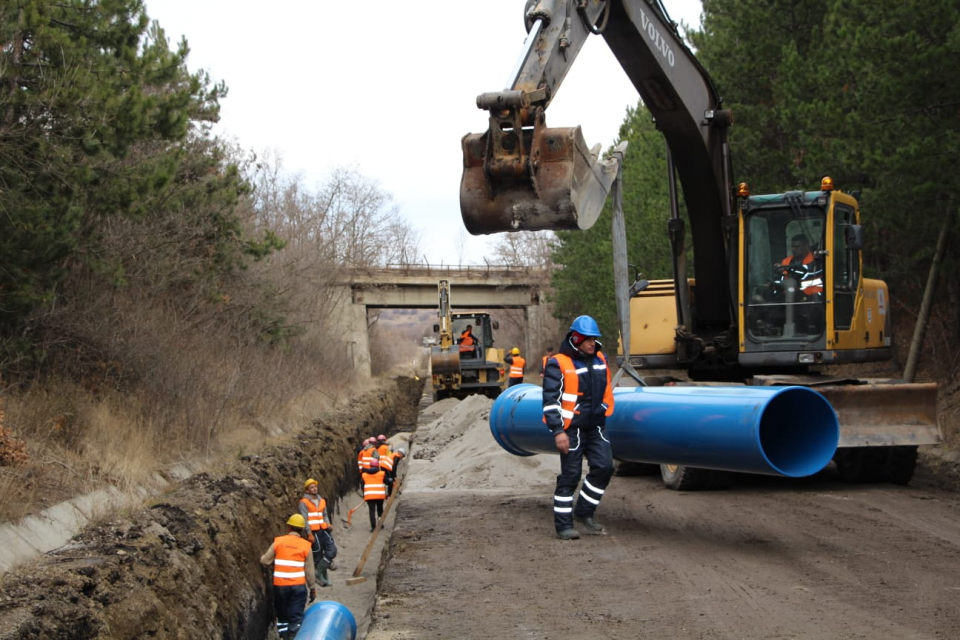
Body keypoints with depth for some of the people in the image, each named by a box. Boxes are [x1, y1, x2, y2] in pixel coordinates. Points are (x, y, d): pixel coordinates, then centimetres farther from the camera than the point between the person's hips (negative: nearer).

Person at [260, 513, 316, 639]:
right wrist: (313, 588, 10)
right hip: (298, 586, -1)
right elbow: (309, 570, 1)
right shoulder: (306, 545, 0)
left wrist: (262, 557, 26)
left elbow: (265, 561, 2)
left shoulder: (278, 541, 0)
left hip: (280, 585, 1)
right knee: (296, 617, 1)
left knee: (282, 614, 16)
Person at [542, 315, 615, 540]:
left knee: (604, 467, -3)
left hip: (595, 427, 6)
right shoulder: (558, 364, -9)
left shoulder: (600, 359, 10)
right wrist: (558, 431, -18)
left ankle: (584, 512, 15)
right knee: (570, 475, -3)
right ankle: (563, 525, 6)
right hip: (572, 429, -6)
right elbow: (550, 400, -12)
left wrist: (605, 414, 21)